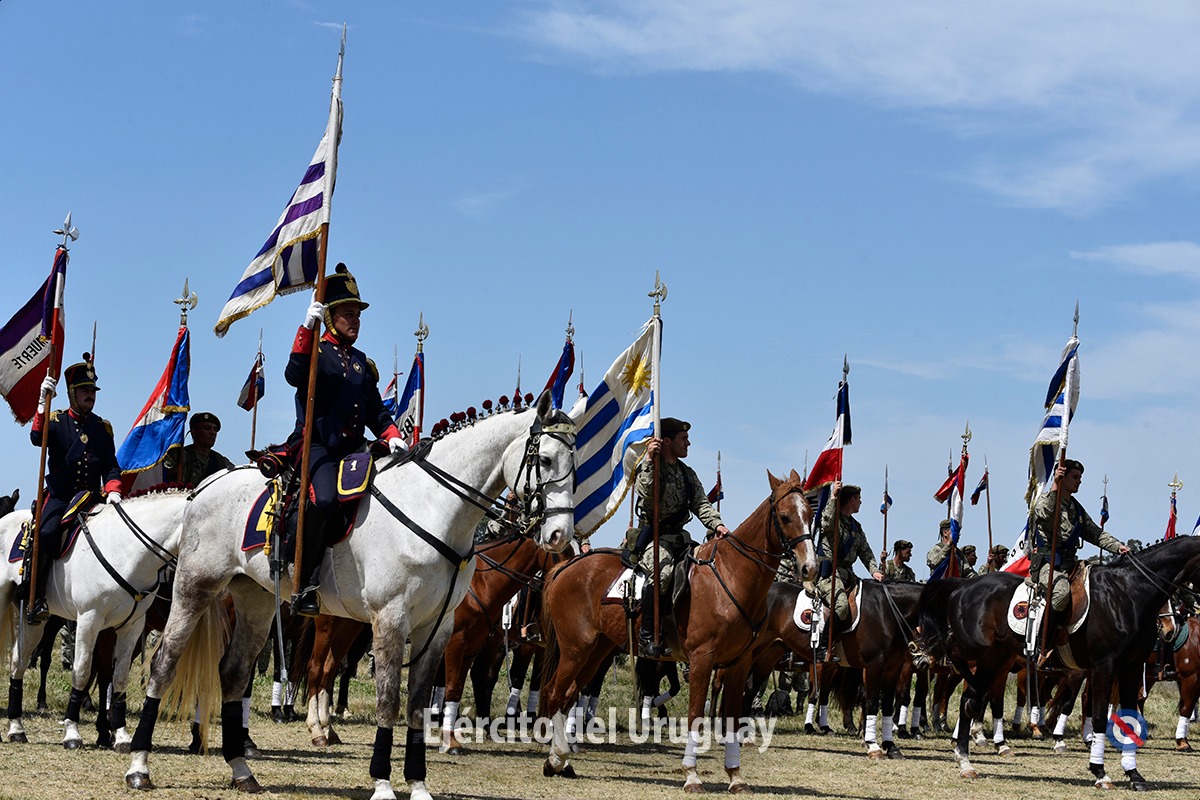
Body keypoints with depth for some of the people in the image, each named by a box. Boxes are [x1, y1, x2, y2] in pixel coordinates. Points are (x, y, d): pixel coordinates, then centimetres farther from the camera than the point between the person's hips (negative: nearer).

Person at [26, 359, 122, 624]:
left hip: (92, 498, 4)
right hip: (59, 497, -4)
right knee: (46, 534, -30)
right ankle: (36, 599, -28)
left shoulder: (103, 428, 16)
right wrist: (43, 403, -26)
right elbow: (37, 438, -16)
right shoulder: (56, 421, 6)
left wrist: (112, 490, -9)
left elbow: (111, 466, 11)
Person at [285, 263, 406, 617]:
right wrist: (307, 328, -25)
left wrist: (391, 435, 4)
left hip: (354, 448, 7)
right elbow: (295, 375, -19)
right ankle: (305, 585, -28)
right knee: (325, 500, -32)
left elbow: (375, 410, 24)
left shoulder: (363, 363, 22)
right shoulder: (317, 351, 4)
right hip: (319, 445, -7)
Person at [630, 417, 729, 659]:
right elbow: (646, 495, -24)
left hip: (679, 536, 8)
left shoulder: (688, 473, 16)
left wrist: (716, 524, -9)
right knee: (663, 571, -33)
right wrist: (650, 462, -30)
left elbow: (701, 503, 8)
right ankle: (647, 637, -28)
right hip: (653, 537, -8)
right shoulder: (648, 468, -5)